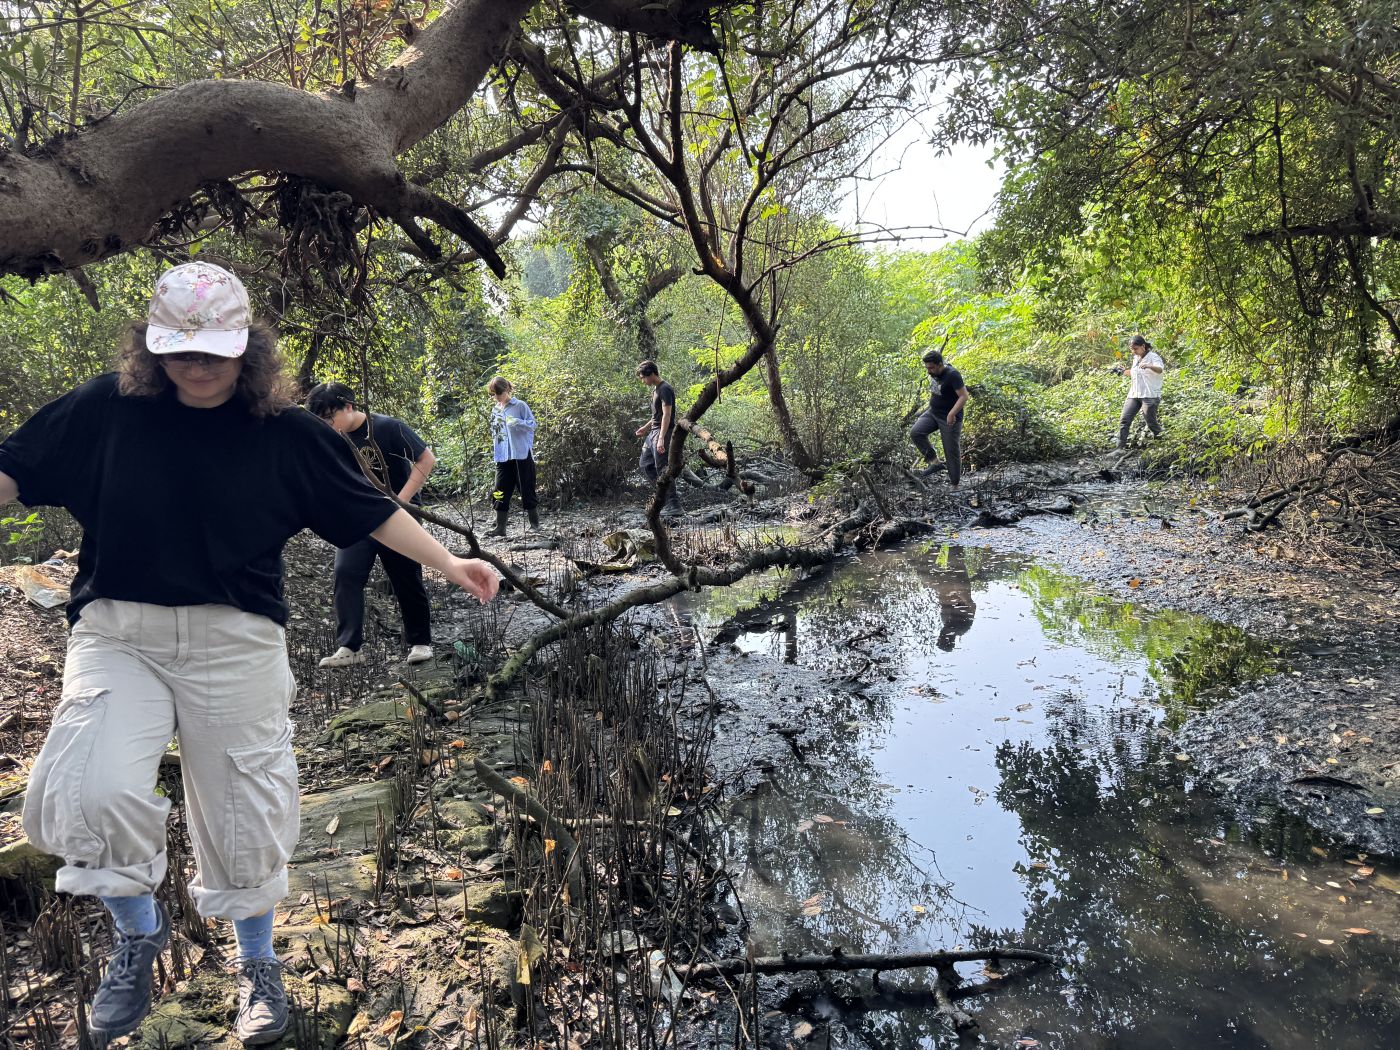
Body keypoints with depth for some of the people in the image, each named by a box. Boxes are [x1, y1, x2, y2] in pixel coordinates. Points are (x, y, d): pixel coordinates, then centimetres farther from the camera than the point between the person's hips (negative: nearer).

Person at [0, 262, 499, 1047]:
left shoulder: (286, 432, -3)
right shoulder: (109, 408, -2)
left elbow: (369, 511, 3)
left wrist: (448, 564, -1)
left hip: (236, 642, 0)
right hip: (119, 632, 1)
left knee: (245, 809, 8)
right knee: (91, 792, -17)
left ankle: (259, 964, 33)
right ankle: (139, 931, 15)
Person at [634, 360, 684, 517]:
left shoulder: (665, 389, -15)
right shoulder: (655, 389, 16)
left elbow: (667, 415, -23)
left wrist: (661, 438, -29)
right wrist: (646, 427, 30)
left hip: (663, 433, -11)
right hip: (653, 432, 11)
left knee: (662, 470, -9)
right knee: (646, 465, 13)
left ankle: (675, 506, -5)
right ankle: (670, 495, 18)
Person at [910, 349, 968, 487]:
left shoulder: (952, 375, -23)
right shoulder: (933, 373, 1)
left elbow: (964, 396, -26)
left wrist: (952, 414, -34)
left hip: (949, 418, -7)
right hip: (932, 412, 8)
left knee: (951, 451, 0)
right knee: (915, 433, -14)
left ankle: (954, 484, 15)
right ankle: (935, 463, -3)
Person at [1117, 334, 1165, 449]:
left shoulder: (1153, 357, -8)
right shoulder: (1136, 358, 16)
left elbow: (1160, 369, -29)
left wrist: (1149, 366, -49)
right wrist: (1123, 372, 18)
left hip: (1149, 395, -7)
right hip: (1134, 395, 7)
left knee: (1151, 421, -2)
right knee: (1124, 420, -6)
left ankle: (1159, 437, 27)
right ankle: (1120, 447, -6)